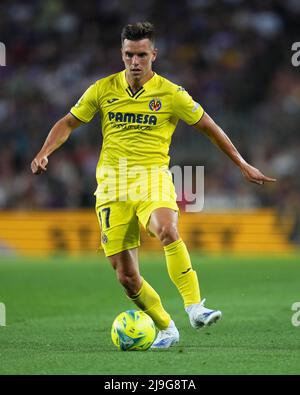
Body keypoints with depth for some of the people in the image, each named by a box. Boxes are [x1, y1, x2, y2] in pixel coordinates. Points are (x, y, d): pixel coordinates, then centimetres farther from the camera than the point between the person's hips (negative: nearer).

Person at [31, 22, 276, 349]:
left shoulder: (170, 94, -1)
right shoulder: (103, 89, 4)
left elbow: (209, 128, 8)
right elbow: (69, 123, 13)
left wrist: (243, 165, 10)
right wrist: (44, 153, -4)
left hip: (153, 178, -2)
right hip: (112, 183, 2)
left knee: (167, 231, -36)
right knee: (125, 276, -2)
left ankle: (194, 307, -34)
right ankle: (166, 329, 18)